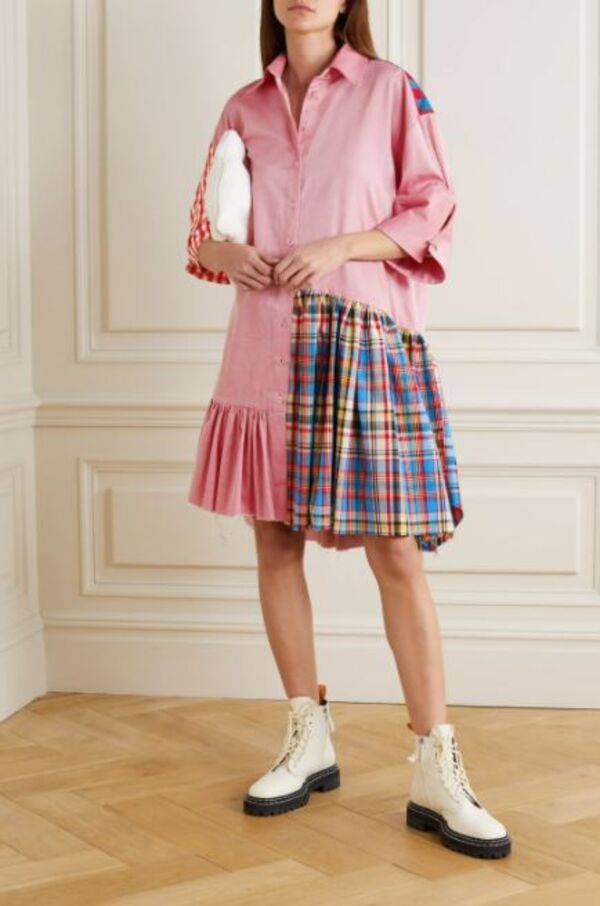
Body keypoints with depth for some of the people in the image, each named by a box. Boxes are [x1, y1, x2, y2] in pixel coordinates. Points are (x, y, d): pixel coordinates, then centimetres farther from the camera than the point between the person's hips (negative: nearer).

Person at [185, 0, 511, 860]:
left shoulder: (392, 90, 4)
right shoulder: (244, 108, 14)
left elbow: (433, 215, 0)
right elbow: (204, 228, 18)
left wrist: (341, 246, -14)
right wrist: (224, 253, -5)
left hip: (364, 343, -4)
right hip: (266, 346, 4)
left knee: (396, 552, -7)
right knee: (275, 542, 6)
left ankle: (437, 772, -1)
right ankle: (308, 740, 20)